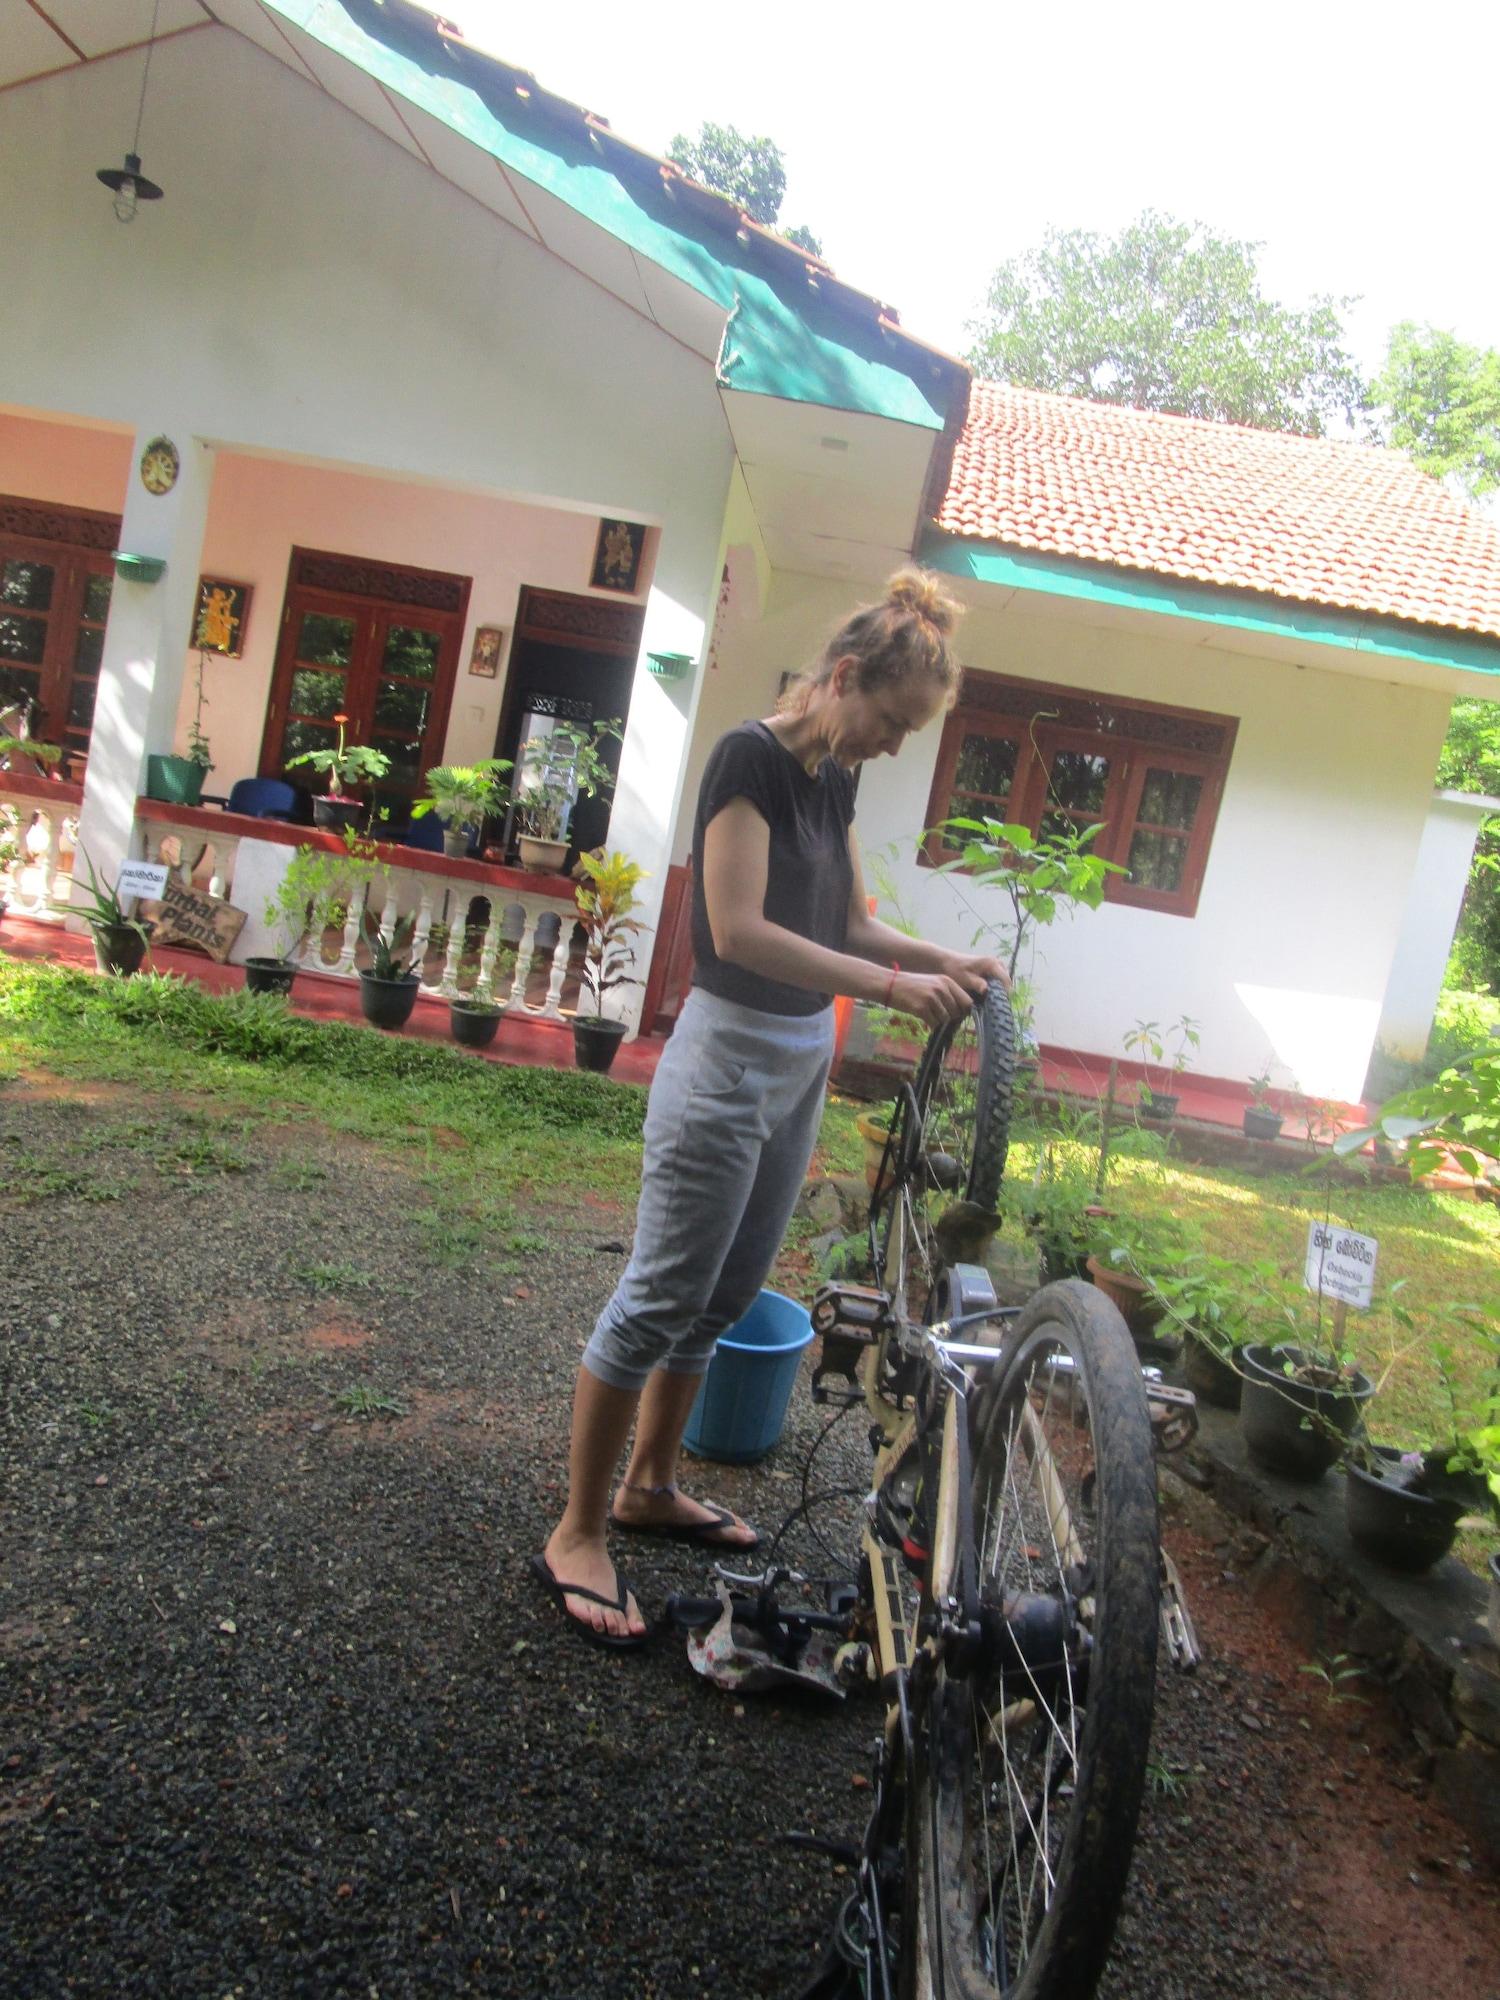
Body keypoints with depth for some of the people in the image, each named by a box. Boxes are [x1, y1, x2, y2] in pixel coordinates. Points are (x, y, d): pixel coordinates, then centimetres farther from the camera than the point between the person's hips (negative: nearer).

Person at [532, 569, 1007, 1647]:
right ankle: (576, 1535, 14)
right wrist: (892, 985, -24)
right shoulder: (752, 757, -15)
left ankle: (650, 1486, 34)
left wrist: (947, 959, 1)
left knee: (726, 1297, 17)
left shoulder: (834, 778, 11)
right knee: (660, 1298, -1)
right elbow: (740, 929, -24)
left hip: (801, 1067, 9)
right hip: (728, 1061, -9)